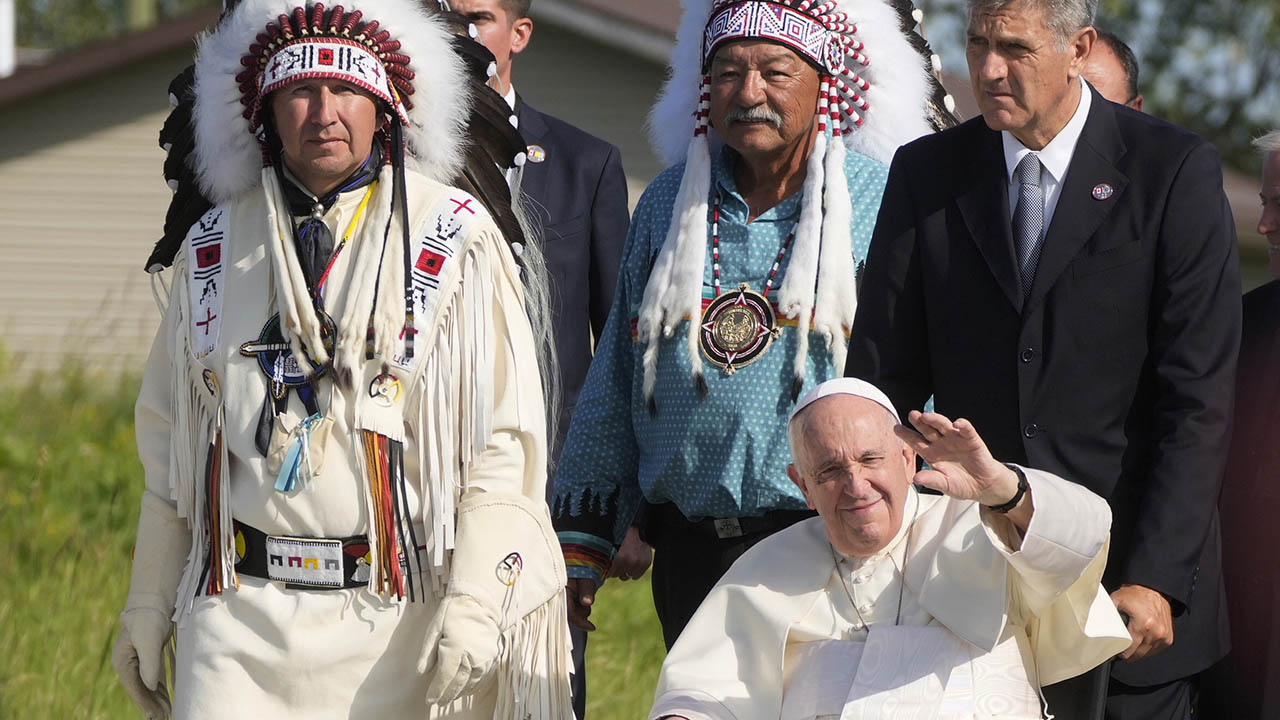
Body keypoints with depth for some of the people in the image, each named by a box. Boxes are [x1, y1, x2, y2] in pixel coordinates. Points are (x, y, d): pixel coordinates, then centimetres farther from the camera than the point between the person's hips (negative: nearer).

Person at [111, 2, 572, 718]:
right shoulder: (214, 249, 11)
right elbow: (169, 440, 18)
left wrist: (474, 605, -14)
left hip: (393, 622, -3)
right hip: (239, 618, 3)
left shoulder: (456, 242, -2)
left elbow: (504, 442, -6)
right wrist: (148, 607, 16)